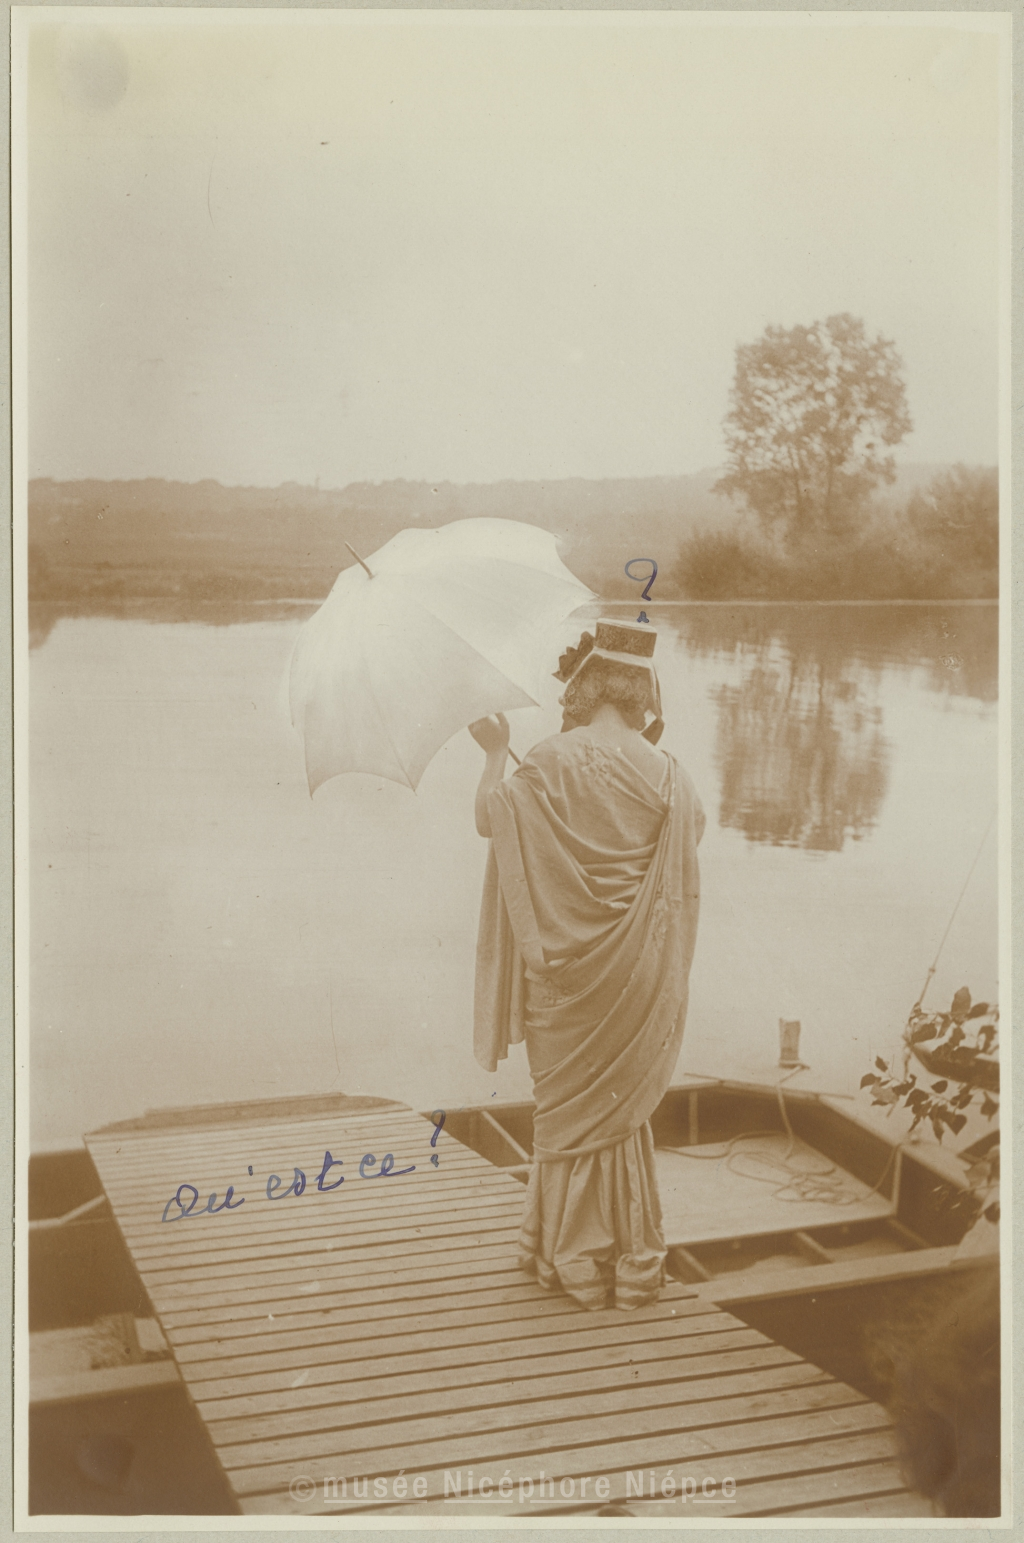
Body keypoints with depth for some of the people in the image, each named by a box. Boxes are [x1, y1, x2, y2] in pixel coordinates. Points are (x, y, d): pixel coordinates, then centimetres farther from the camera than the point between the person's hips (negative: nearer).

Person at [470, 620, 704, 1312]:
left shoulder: (550, 764, -12)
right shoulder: (664, 775, -6)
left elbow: (489, 818, -1)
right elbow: (695, 823, 11)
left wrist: (495, 752, 16)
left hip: (565, 969, -2)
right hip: (636, 977, 2)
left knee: (568, 1106, 12)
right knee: (621, 1108, 15)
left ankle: (575, 1256, 21)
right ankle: (632, 1262, 22)